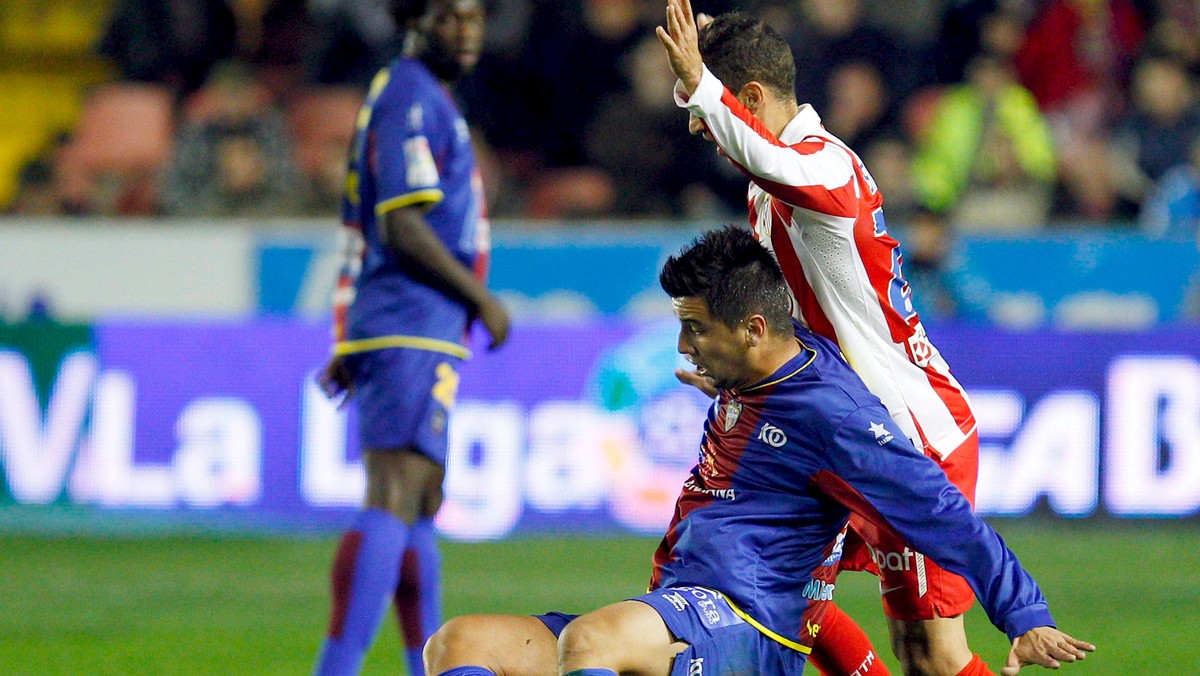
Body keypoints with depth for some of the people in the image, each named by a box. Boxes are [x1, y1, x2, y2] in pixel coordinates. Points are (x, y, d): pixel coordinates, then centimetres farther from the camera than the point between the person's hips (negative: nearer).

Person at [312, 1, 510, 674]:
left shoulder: (426, 100, 21)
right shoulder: (411, 100, -11)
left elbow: (361, 233, 24)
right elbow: (402, 229, -19)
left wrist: (350, 346, 24)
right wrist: (482, 298, -11)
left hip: (415, 338, 11)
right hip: (414, 334, -11)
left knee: (422, 507, 16)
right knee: (393, 503, -18)